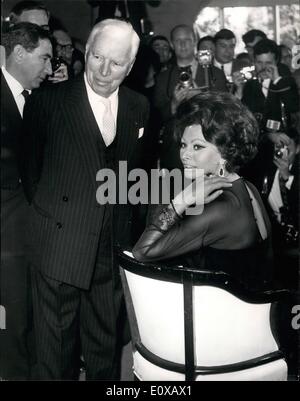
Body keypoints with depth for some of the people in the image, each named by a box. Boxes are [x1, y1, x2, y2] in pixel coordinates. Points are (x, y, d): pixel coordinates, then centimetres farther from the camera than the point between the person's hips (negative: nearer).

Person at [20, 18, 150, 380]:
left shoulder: (139, 107, 6)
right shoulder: (49, 101, -6)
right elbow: (30, 169, 2)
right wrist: (47, 211, 1)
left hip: (113, 248, 3)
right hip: (60, 245, -3)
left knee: (107, 344, 16)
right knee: (57, 349, 9)